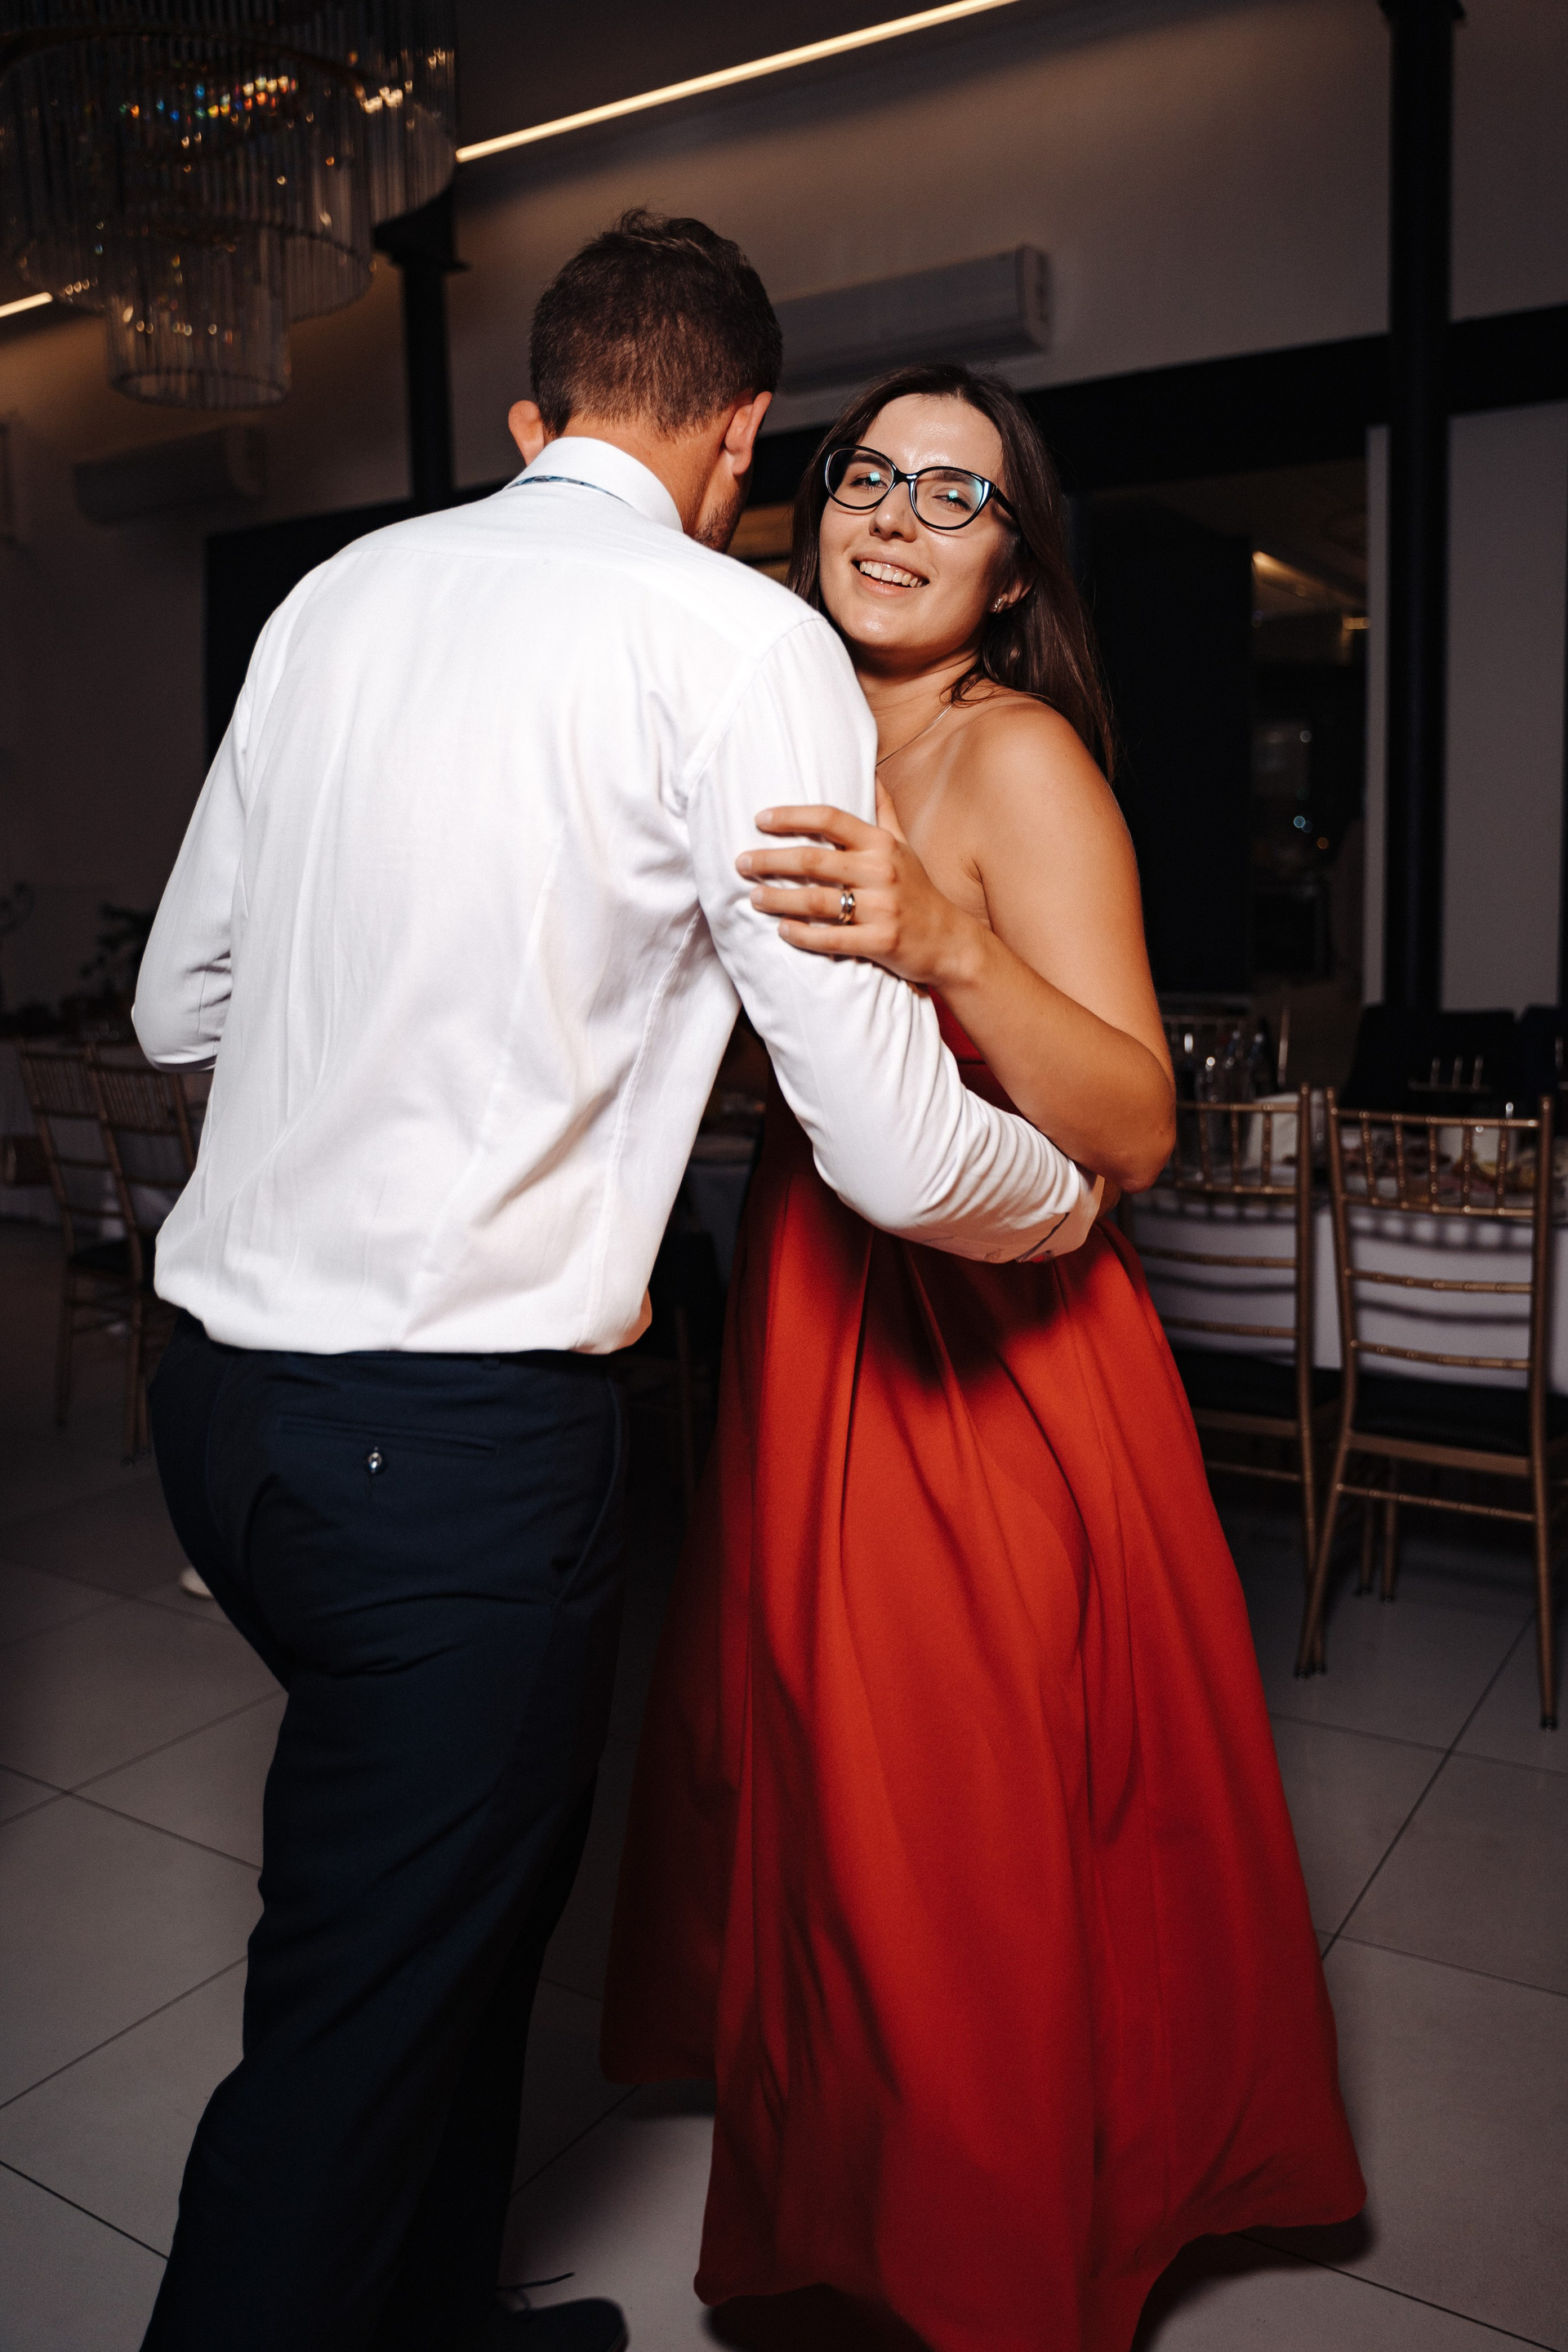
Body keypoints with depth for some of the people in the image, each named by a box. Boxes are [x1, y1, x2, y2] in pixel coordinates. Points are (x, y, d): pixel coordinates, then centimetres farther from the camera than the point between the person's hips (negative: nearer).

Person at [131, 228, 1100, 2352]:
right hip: (453, 1449, -8)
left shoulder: (336, 595, 10)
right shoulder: (739, 639, -9)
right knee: (364, 2031, 9)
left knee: (480, 1875, 25)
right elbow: (897, 1151, -13)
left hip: (222, 1380, 8)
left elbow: (179, 1006, 17)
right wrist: (1073, 1197, 8)